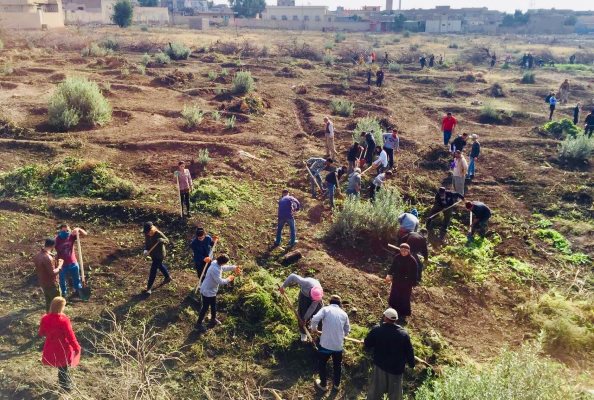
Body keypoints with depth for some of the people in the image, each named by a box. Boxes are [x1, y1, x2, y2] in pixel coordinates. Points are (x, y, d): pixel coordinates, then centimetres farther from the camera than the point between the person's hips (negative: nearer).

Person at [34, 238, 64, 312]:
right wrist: (60, 265, -10)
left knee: (48, 302, 20)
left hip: (43, 283, 9)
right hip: (51, 284, -9)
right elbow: (53, 272, -25)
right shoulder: (48, 258, -27)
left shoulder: (38, 255, 1)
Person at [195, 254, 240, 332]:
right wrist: (228, 279, -16)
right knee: (205, 308, 8)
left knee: (213, 305, 26)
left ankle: (213, 319, 47)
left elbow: (223, 268, 15)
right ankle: (198, 324, 25)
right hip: (207, 291, -9)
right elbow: (220, 281, -32)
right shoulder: (215, 269, -37)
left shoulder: (216, 263, -7)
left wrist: (234, 267, 9)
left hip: (212, 290, 9)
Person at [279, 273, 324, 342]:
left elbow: (312, 307, -26)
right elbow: (292, 276, -34)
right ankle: (303, 332, 16)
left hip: (314, 294, 0)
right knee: (302, 313, -4)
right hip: (304, 294, 0)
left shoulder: (319, 294, -37)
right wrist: (283, 286, -27)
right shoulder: (306, 283, -45)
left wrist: (305, 318, -21)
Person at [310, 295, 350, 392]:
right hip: (339, 345, 3)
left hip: (325, 344, -3)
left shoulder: (325, 309, -4)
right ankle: (336, 384, 41)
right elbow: (347, 331, 12)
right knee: (337, 365, 26)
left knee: (322, 364, 20)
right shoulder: (344, 313, 7)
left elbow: (315, 319, -19)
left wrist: (313, 328, 1)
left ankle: (323, 385, 33)